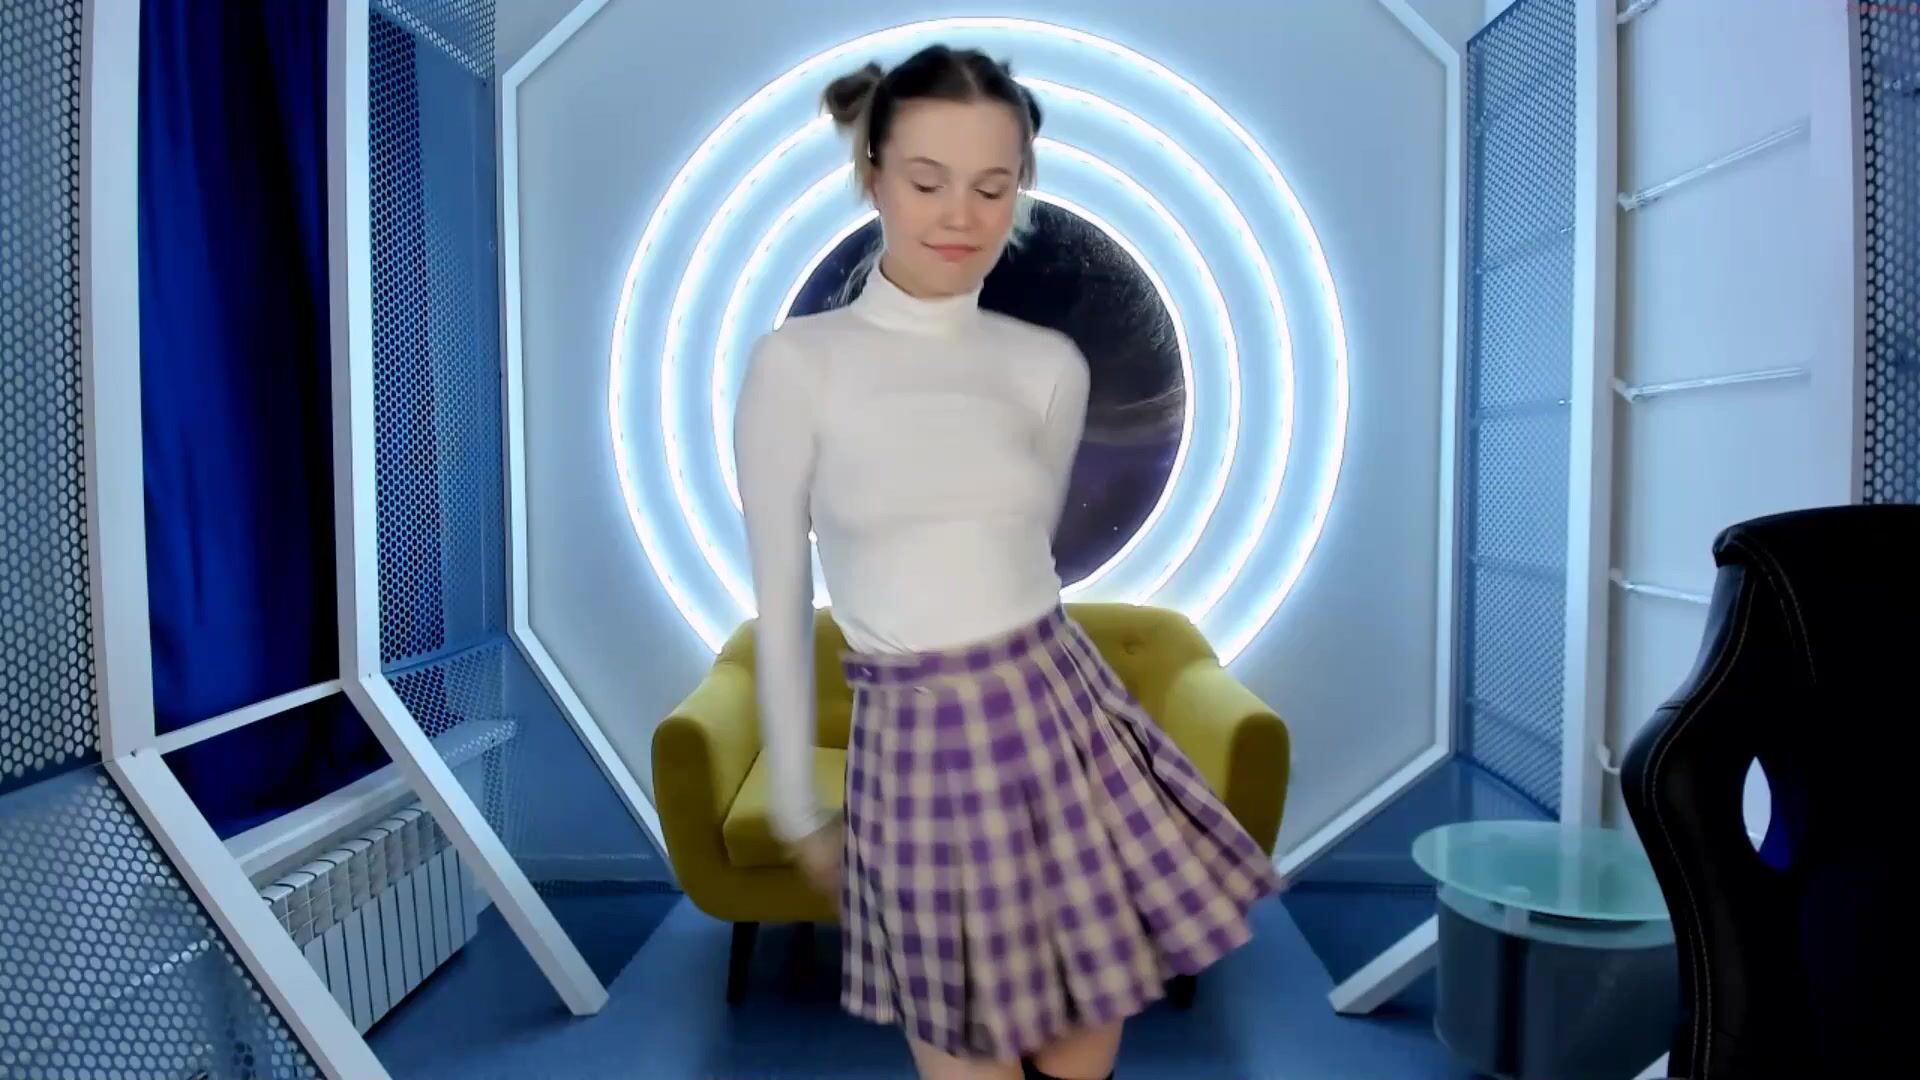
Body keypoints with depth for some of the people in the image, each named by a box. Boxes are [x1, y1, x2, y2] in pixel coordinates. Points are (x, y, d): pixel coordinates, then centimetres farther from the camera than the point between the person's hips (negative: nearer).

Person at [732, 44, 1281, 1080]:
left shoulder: (1051, 365, 3)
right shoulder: (796, 363, -7)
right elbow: (780, 604, -1)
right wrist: (798, 809, 5)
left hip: (1061, 718, 3)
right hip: (913, 748, -3)